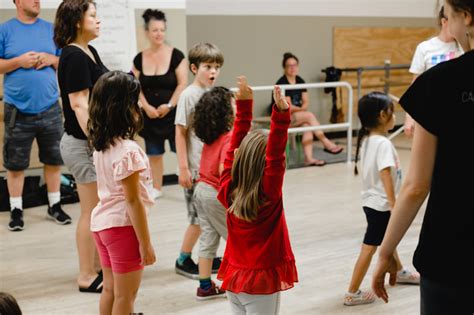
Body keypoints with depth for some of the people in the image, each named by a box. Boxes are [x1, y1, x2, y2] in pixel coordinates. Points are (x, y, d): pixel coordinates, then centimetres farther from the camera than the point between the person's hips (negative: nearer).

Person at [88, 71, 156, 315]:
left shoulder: (100, 146, 2)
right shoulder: (128, 151, -22)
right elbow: (133, 200, -20)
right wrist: (146, 243, -16)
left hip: (101, 222, 8)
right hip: (123, 226, -8)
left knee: (110, 290, 18)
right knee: (125, 295, 4)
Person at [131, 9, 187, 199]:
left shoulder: (176, 55, -6)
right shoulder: (139, 59, 4)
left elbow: (182, 84, -8)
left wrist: (169, 106, -13)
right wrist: (147, 107, -8)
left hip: (173, 114, -3)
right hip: (151, 116, 3)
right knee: (154, 154, 12)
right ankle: (156, 188, 23)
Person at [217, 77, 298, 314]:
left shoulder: (228, 190, -5)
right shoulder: (268, 194, -19)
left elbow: (234, 147, -1)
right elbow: (276, 155, -32)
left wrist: (243, 105, -1)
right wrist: (281, 114, -38)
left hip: (233, 276, 6)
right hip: (261, 280, -6)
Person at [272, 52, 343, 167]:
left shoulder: (300, 81, 6)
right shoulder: (282, 83, -15)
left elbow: (306, 103, 6)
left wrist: (298, 109, -13)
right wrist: (301, 109, -8)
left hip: (297, 116, 6)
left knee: (307, 125, -27)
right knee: (309, 116, -26)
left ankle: (308, 158, -33)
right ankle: (327, 144, -21)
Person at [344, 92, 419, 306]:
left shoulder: (366, 140, 4)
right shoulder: (383, 144, -23)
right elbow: (386, 176, -28)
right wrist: (395, 206, -27)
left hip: (372, 200, 10)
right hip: (380, 204, -10)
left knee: (387, 238, 28)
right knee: (369, 247, -3)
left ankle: (399, 272, 50)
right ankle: (352, 293, 3)